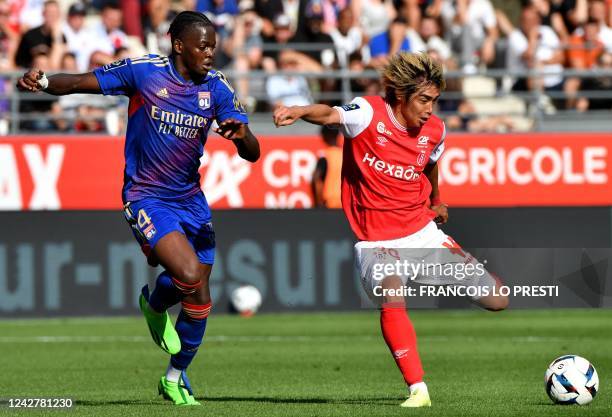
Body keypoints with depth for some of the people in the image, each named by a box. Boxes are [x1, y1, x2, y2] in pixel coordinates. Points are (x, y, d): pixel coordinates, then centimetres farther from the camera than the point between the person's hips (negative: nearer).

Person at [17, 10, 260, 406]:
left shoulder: (216, 87, -3)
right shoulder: (144, 71, -12)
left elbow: (252, 153, -5)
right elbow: (80, 83, -7)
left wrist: (241, 133, -29)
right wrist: (43, 81, -28)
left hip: (190, 199, 5)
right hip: (147, 198, -5)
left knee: (200, 299, 9)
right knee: (189, 275, -26)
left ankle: (176, 379, 31)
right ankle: (154, 306, 10)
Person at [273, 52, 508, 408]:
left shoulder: (435, 131, 2)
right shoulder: (369, 114, -14)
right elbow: (332, 114, -34)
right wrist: (299, 112, -55)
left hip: (423, 233, 5)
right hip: (377, 243, -5)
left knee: (498, 301, 1)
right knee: (392, 298, -35)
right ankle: (418, 389, -27)